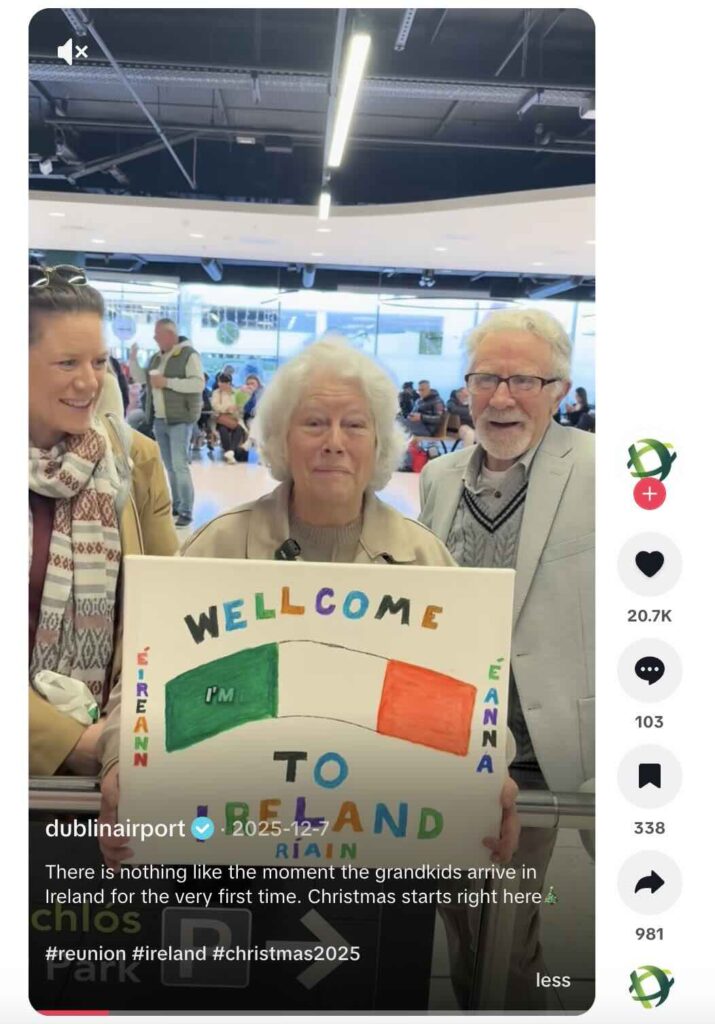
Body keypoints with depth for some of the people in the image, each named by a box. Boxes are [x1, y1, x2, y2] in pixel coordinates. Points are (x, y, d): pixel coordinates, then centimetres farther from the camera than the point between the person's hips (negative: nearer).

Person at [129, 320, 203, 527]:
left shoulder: (188, 355, -8)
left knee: (180, 466, -11)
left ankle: (186, 512, -7)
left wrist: (167, 382, -19)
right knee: (169, 467, 11)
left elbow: (198, 384, -17)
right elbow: (141, 378, 23)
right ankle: (175, 505, 20)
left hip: (180, 420, -7)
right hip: (159, 420, 7)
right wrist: (132, 358, 7)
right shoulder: (156, 357, 15)